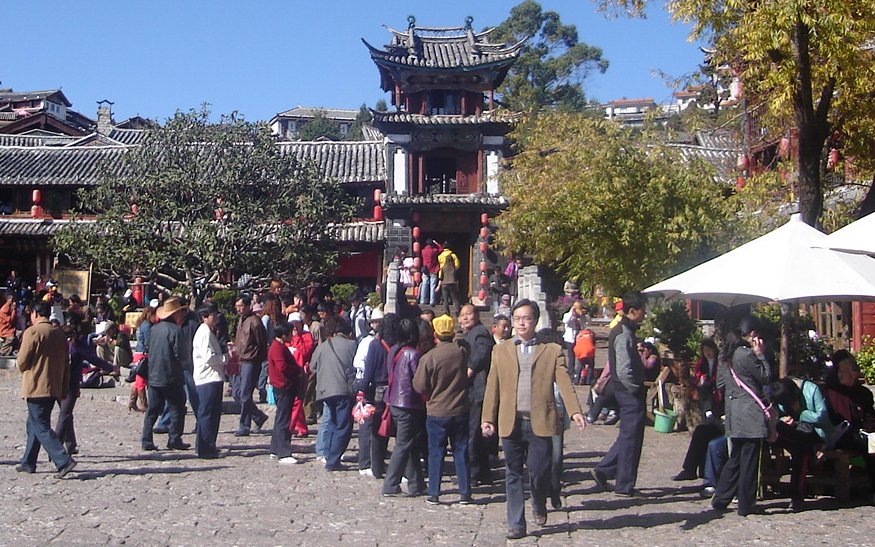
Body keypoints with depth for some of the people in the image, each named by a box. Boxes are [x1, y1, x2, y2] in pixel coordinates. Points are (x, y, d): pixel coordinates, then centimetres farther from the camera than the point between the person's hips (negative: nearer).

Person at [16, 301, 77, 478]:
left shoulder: (32, 332, -11)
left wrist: (23, 370, 12)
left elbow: (22, 360, -11)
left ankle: (64, 461, -17)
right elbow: (66, 364, 12)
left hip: (36, 387, -7)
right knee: (34, 424, 19)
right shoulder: (59, 334, 10)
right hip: (54, 388, 7)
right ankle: (28, 463, 24)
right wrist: (64, 390, 16)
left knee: (41, 427, -6)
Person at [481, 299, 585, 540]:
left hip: (540, 422, -1)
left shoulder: (552, 350, 7)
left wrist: (575, 411, -17)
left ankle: (539, 506, 32)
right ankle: (516, 524, 15)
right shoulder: (500, 350, 12)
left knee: (539, 471, 1)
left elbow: (564, 382, -3)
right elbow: (492, 387, 9)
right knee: (513, 475, 6)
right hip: (511, 422, 2)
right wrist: (487, 418, 1)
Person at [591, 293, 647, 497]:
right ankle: (625, 486, 9)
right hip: (630, 393, -10)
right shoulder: (624, 335, -20)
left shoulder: (621, 331, 13)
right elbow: (623, 371, -28)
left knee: (628, 436, 18)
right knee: (631, 438, 0)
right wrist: (635, 388, -14)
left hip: (625, 391, 10)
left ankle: (603, 470, 21)